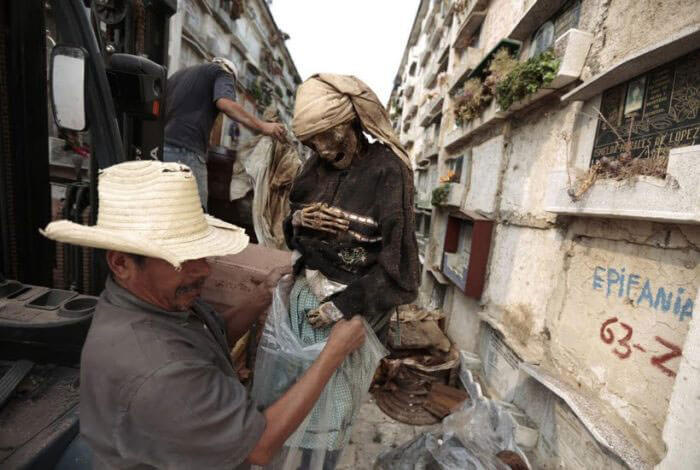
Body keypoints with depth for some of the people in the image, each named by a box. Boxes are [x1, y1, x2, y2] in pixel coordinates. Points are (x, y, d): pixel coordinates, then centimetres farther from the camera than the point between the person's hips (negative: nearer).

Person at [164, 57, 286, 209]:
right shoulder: (223, 72, 9)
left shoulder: (178, 73, 31)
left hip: (160, 147, 8)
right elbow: (225, 103, -13)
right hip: (187, 151, -8)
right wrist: (262, 126, -14)